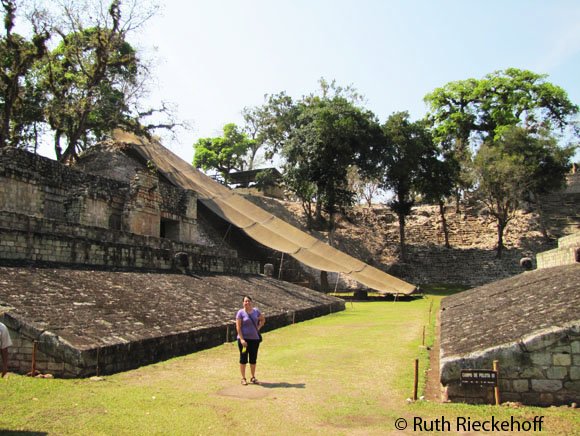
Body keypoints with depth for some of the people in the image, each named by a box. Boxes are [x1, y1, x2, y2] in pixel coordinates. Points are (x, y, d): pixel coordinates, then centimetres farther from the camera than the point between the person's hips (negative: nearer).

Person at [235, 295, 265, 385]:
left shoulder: (256, 311, 5)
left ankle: (253, 378, 22)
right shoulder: (240, 312, -7)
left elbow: (263, 319, 23)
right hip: (244, 339, -4)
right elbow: (238, 327, -10)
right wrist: (241, 339, -17)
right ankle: (243, 378, 14)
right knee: (243, 359, 3)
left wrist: (258, 328, 8)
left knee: (253, 359, 10)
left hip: (255, 338, 4)